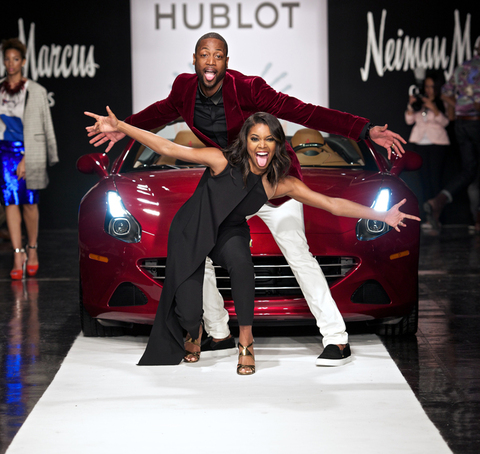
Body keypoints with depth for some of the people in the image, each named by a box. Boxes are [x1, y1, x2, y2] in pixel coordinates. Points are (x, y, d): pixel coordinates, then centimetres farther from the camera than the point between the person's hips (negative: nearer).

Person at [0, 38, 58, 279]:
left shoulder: (36, 91, 1)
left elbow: (46, 126, -1)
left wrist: (26, 159, -8)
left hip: (29, 152, -2)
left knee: (29, 203, 2)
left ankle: (32, 250, 21)